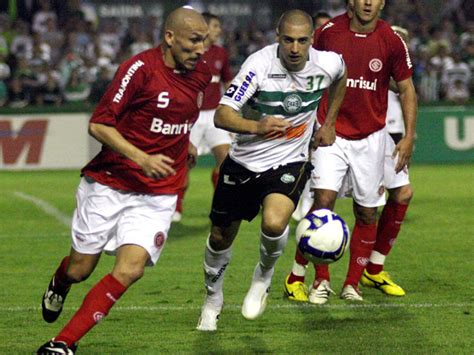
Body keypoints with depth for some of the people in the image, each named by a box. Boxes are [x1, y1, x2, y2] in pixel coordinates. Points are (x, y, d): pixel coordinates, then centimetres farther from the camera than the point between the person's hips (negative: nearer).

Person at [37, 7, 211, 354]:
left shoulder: (201, 73, 4)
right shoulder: (141, 68, -16)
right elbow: (99, 124, -16)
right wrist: (142, 158, -24)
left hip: (157, 195, 4)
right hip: (108, 184, -4)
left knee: (130, 270, -16)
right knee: (80, 269, 7)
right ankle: (58, 286, 46)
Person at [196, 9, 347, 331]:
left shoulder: (327, 64, -13)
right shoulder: (259, 64, -22)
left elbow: (341, 76, 16)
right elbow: (222, 115, -28)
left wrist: (329, 124, 16)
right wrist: (256, 126, -45)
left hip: (290, 163, 0)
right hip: (243, 162, 0)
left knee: (274, 223, -29)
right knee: (220, 237, 11)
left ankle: (264, 276, 4)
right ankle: (213, 299, 41)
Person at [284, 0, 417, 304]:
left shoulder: (392, 41, -5)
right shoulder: (329, 32, -5)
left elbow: (407, 89, 3)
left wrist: (409, 136, -5)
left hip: (371, 138, 1)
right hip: (332, 134, -1)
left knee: (367, 213, 4)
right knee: (324, 201, -15)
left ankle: (353, 284, 19)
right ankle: (321, 280, -4)